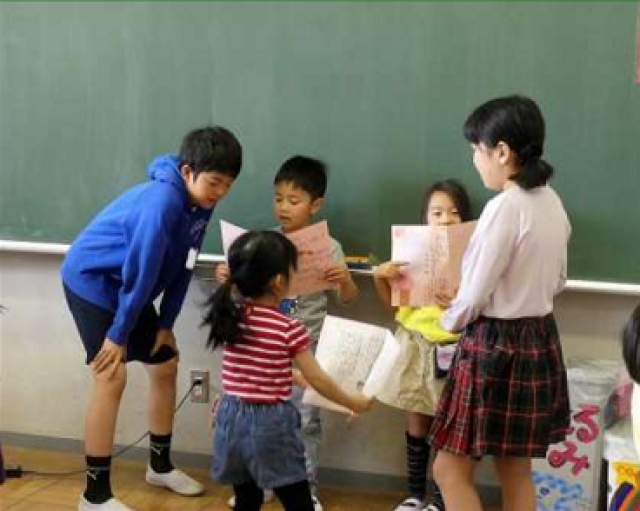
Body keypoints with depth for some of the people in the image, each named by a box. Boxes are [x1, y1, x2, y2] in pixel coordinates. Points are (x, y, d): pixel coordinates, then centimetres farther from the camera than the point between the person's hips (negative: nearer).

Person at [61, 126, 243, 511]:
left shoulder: (200, 204, -6)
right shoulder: (162, 202, -32)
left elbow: (183, 269, 1)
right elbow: (140, 272, -28)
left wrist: (166, 323, 0)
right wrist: (118, 334, -22)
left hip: (130, 288, 9)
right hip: (92, 282, -9)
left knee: (166, 364, 12)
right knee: (112, 377, -15)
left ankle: (161, 465, 29)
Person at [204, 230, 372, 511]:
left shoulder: (230, 315, -1)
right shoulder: (289, 329, -16)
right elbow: (317, 380, -6)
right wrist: (352, 402, 7)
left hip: (233, 419, 6)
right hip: (270, 423, -6)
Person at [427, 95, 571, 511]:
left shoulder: (504, 207, -20)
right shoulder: (552, 202, 6)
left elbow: (474, 296, -16)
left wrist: (447, 322, 3)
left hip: (496, 346, -9)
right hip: (540, 340, 9)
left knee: (451, 470, 4)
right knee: (517, 472, 17)